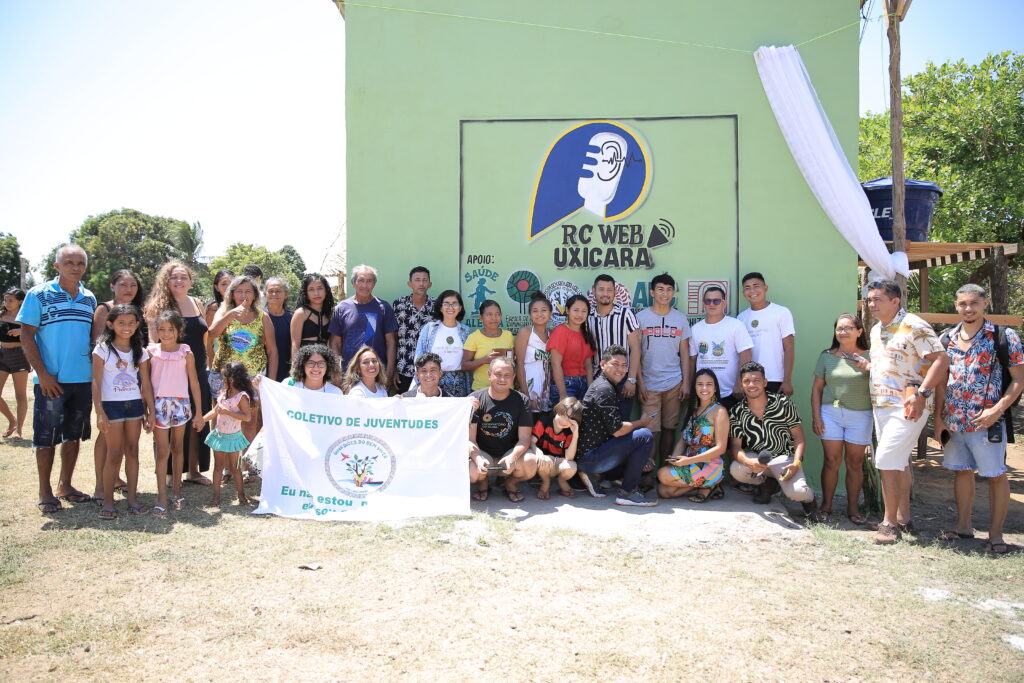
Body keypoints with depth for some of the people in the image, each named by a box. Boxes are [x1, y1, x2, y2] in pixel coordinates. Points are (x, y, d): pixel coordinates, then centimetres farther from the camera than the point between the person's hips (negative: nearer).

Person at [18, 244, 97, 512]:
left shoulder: (89, 298, 10)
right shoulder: (39, 294, -4)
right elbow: (27, 336, -7)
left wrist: (96, 369, 9)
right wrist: (43, 374, -14)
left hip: (83, 380, 5)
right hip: (51, 380, -5)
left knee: (74, 435, 12)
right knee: (46, 436, 3)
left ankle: (65, 485, 26)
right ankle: (45, 492, 14)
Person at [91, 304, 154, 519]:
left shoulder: (140, 352, 6)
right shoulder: (103, 349, -4)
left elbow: (146, 384, 7)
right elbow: (96, 382, -6)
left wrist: (150, 412, 4)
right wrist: (100, 413, -12)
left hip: (135, 404, 3)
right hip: (112, 405, -3)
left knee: (132, 451, 7)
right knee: (114, 454, 0)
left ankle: (132, 497, 14)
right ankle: (108, 500, 9)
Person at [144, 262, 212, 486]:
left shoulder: (197, 304, 10)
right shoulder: (158, 306, -4)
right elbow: (154, 341, -8)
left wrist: (207, 365, 15)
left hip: (198, 372, 5)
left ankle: (194, 471, 22)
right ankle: (172, 473, 14)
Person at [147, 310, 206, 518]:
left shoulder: (186, 353, 1)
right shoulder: (151, 351, 0)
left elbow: (194, 383, 5)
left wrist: (199, 413, 5)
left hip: (181, 403, 1)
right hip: (159, 404, -1)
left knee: (177, 448, 12)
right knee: (162, 451, -2)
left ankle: (176, 491, 24)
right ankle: (161, 499, 0)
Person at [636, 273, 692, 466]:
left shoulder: (681, 319, 9)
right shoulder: (641, 317, 2)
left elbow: (684, 353, 10)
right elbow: (636, 353, 1)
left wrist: (686, 382, 3)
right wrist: (640, 382, -5)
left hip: (674, 384, 2)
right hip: (649, 384, -2)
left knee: (669, 428, 6)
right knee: (651, 431, -6)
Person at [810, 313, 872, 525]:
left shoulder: (869, 357, 3)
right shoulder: (827, 356, 7)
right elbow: (817, 388, 8)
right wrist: (816, 416, 1)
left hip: (860, 415, 0)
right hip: (831, 412, 0)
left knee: (855, 463, 4)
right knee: (832, 461, 0)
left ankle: (852, 508, 14)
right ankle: (826, 506, 10)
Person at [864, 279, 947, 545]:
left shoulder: (914, 326, -13)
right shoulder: (876, 330, 14)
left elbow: (941, 359, -18)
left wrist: (921, 394, -24)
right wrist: (867, 366, 7)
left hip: (907, 408, -9)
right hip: (880, 405, 9)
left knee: (886, 461, -11)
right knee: (899, 462, 14)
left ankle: (890, 522, -1)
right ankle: (904, 519, 23)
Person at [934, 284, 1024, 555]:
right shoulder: (947, 339, 7)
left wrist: (997, 410, -18)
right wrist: (939, 418, 5)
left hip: (987, 421, -4)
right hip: (953, 421, 5)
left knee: (996, 475, 3)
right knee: (962, 471, 14)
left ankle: (996, 533, 13)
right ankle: (964, 525, 26)